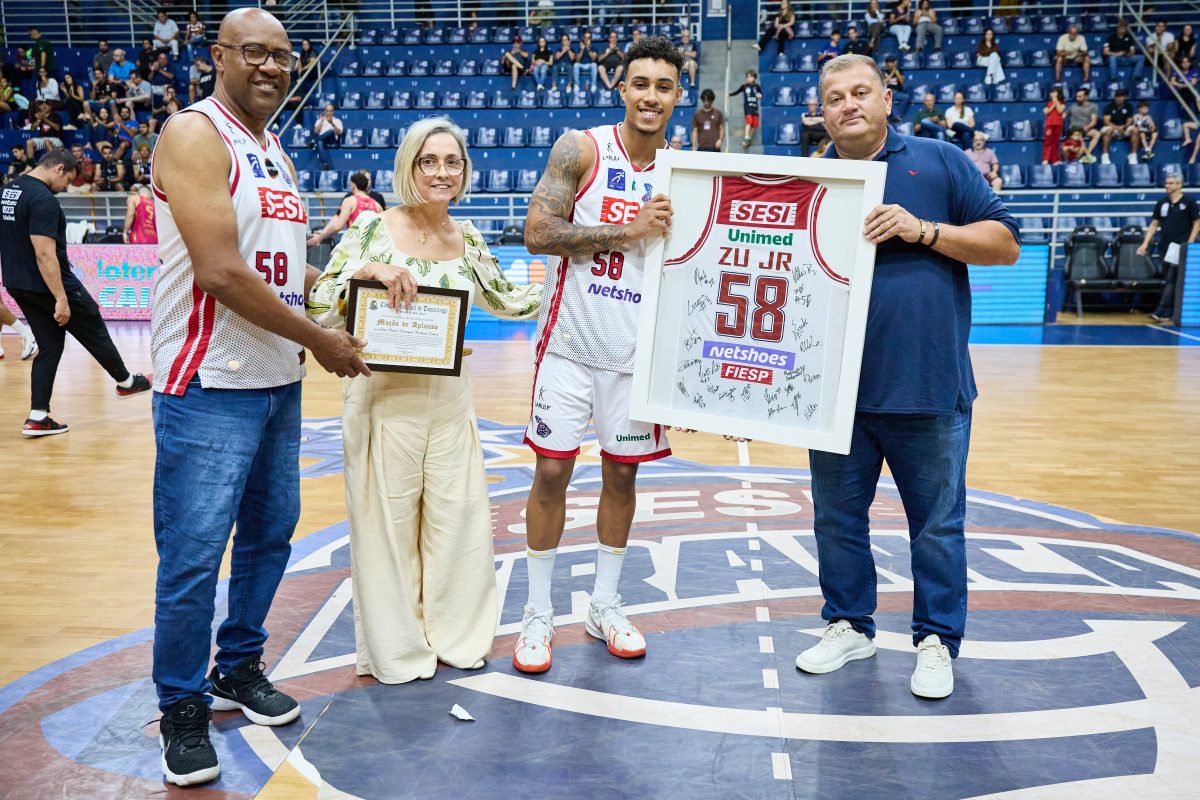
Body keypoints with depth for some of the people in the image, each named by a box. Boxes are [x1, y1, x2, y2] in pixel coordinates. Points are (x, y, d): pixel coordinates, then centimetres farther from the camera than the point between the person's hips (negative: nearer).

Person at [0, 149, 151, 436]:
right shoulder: (44, 199, -21)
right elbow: (45, 254, -27)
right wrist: (61, 299, -26)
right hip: (49, 285, -9)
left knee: (50, 346, 11)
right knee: (95, 332, 12)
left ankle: (37, 418, 5)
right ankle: (126, 381, 31)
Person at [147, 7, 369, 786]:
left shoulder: (277, 153, 16)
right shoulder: (194, 134, -11)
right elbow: (221, 271, -21)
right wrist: (319, 340, -14)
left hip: (279, 382, 8)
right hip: (210, 388, -8)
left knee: (270, 533, 17)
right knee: (194, 557, 1)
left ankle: (239, 666, 36)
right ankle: (183, 709, 19)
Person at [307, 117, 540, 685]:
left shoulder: (467, 237, 7)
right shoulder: (373, 227, -7)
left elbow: (503, 299, 20)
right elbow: (319, 306, -10)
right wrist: (366, 269, -24)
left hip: (450, 397, 4)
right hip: (384, 395, -4)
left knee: (458, 515, 9)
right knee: (388, 519, 5)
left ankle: (455, 633, 29)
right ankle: (395, 647, 25)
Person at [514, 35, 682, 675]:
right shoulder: (581, 149, -6)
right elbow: (537, 232, -16)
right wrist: (629, 231, -19)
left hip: (637, 349, 3)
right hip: (571, 341, -3)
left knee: (621, 474, 11)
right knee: (551, 471, 0)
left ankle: (605, 605, 27)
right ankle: (539, 613, 16)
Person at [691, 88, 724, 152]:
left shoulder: (718, 113, 6)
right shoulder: (697, 114, 7)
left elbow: (722, 128, 7)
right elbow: (694, 131, 7)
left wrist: (720, 139, -11)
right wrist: (694, 147, -1)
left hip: (715, 147, 0)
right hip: (702, 147, 0)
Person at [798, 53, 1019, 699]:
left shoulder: (940, 163, 2)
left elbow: (1006, 244, -1)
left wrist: (922, 230, -13)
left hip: (929, 386, -2)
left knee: (938, 524, 9)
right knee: (837, 518, 14)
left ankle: (937, 640, 27)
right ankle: (849, 626, 33)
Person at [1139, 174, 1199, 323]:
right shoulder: (1161, 203, 10)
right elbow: (1154, 224, 13)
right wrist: (1146, 243, 4)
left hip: (1180, 247, -5)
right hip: (1165, 246, 5)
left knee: (1171, 281, -11)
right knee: (1168, 281, 9)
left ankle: (1162, 312, -15)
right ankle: (1171, 312, 16)